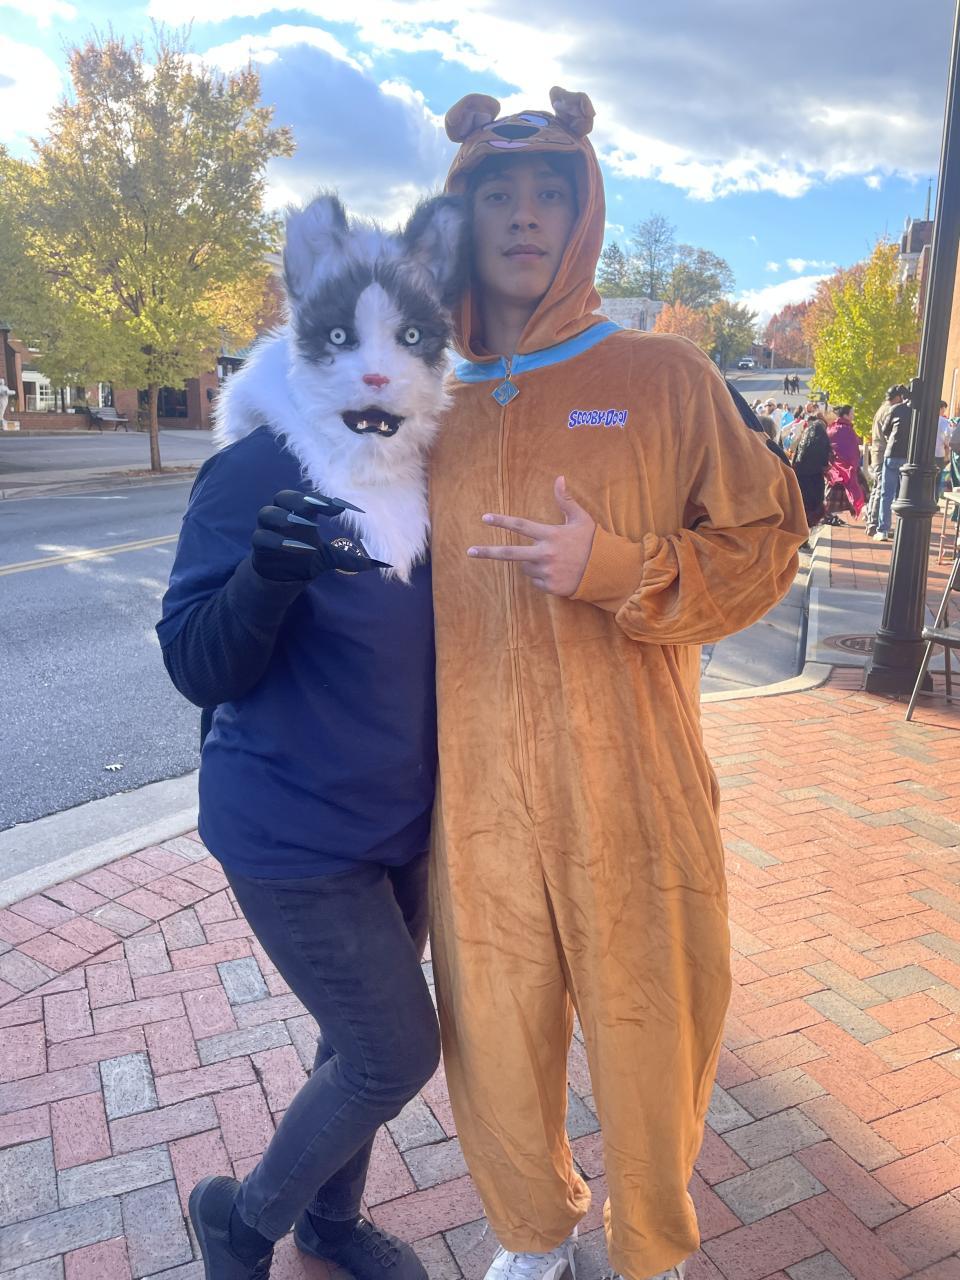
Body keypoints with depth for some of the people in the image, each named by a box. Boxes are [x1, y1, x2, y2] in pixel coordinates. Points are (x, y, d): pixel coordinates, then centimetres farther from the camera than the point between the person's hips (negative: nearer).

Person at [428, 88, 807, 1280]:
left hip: (633, 797, -2)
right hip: (477, 806, 3)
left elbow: (764, 542, 0)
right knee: (496, 1056, 15)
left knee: (649, 1043, 13)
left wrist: (618, 569, -17)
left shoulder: (662, 377, 0)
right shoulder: (433, 411, 8)